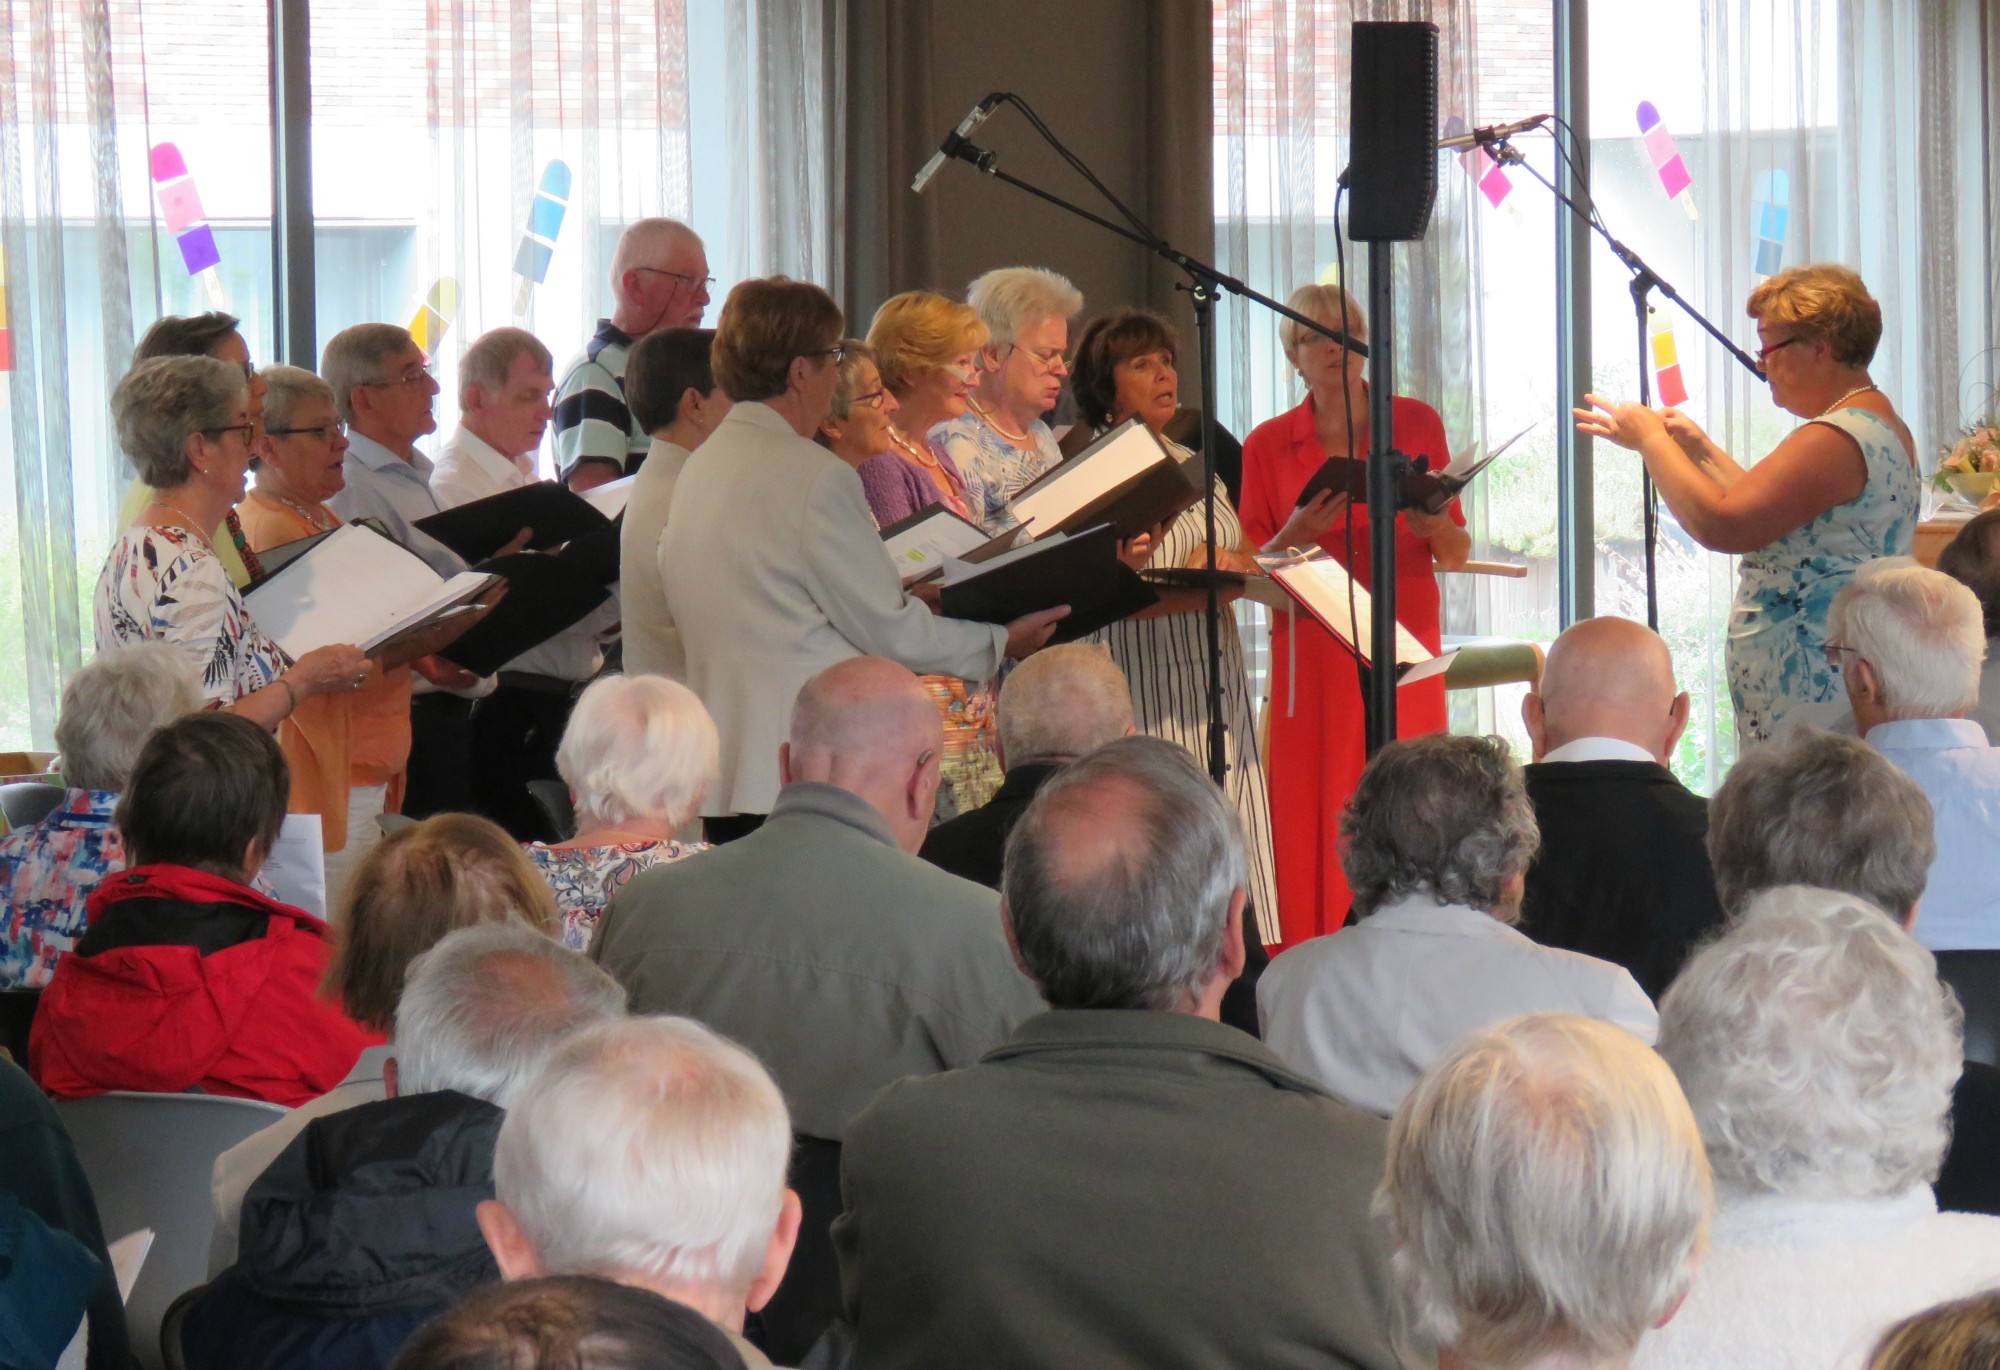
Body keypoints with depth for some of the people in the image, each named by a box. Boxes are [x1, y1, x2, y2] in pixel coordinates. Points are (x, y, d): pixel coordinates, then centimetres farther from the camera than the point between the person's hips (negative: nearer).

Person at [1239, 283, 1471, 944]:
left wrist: (1430, 524, -12)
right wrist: (1296, 536, -12)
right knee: (1316, 832, -6)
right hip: (1311, 659, 0)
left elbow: (1456, 555, 9)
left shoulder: (1417, 424, 9)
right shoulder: (1267, 446, 8)